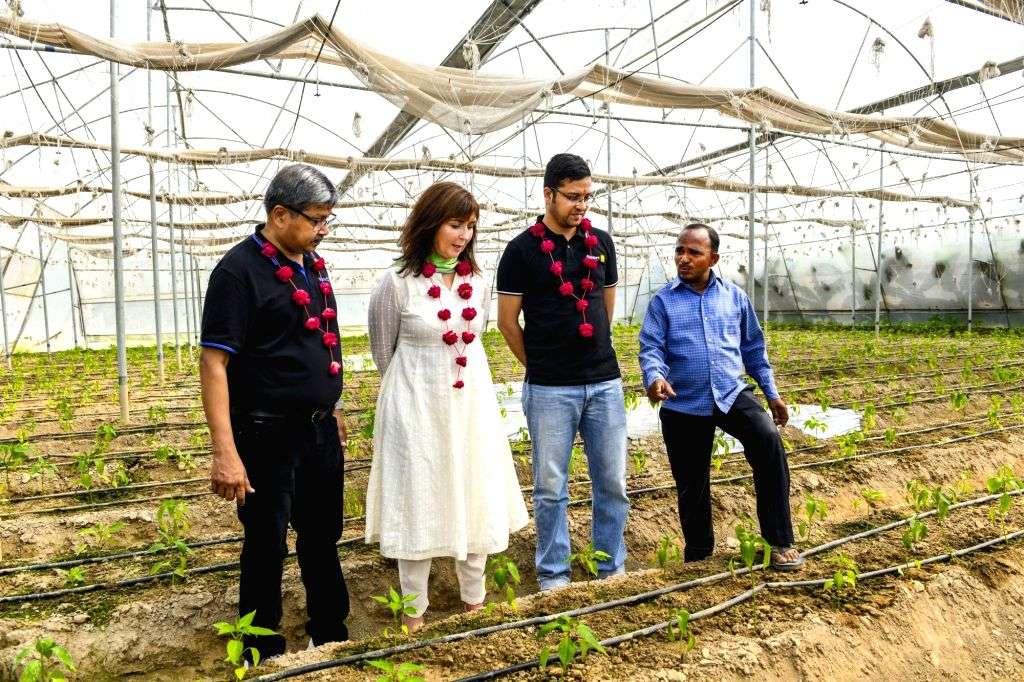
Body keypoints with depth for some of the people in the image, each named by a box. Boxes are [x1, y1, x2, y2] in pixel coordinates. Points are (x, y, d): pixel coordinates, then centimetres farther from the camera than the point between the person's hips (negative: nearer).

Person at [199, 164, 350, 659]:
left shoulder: (312, 263, 8)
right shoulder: (239, 270, -15)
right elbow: (213, 362, -18)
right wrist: (225, 452, -22)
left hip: (321, 430, 7)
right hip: (268, 437, -7)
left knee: (322, 535, 19)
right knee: (267, 545, 9)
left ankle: (330, 633, 38)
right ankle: (263, 653, 30)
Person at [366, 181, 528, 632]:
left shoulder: (477, 283, 2)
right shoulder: (396, 283, -13)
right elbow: (384, 354, 0)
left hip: (472, 405, 5)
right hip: (418, 409, -4)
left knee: (475, 500, 13)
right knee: (418, 502, 7)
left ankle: (475, 599, 34)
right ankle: (414, 611, 26)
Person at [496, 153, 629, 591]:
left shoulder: (601, 243, 8)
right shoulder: (523, 250, -4)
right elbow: (507, 322, 0)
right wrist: (541, 366, 7)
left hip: (605, 383, 4)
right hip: (550, 390, -3)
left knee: (613, 482, 11)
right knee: (551, 488, 7)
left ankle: (612, 567, 28)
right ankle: (554, 574, 23)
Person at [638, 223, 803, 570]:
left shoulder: (734, 296, 8)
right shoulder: (663, 301, 1)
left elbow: (754, 348, 16)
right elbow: (651, 348, -8)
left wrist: (772, 393, 16)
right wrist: (654, 377, -30)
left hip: (732, 394, 1)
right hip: (683, 405, -1)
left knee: (769, 441, -25)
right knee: (691, 485, 9)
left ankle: (780, 541, -10)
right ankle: (697, 555, 32)